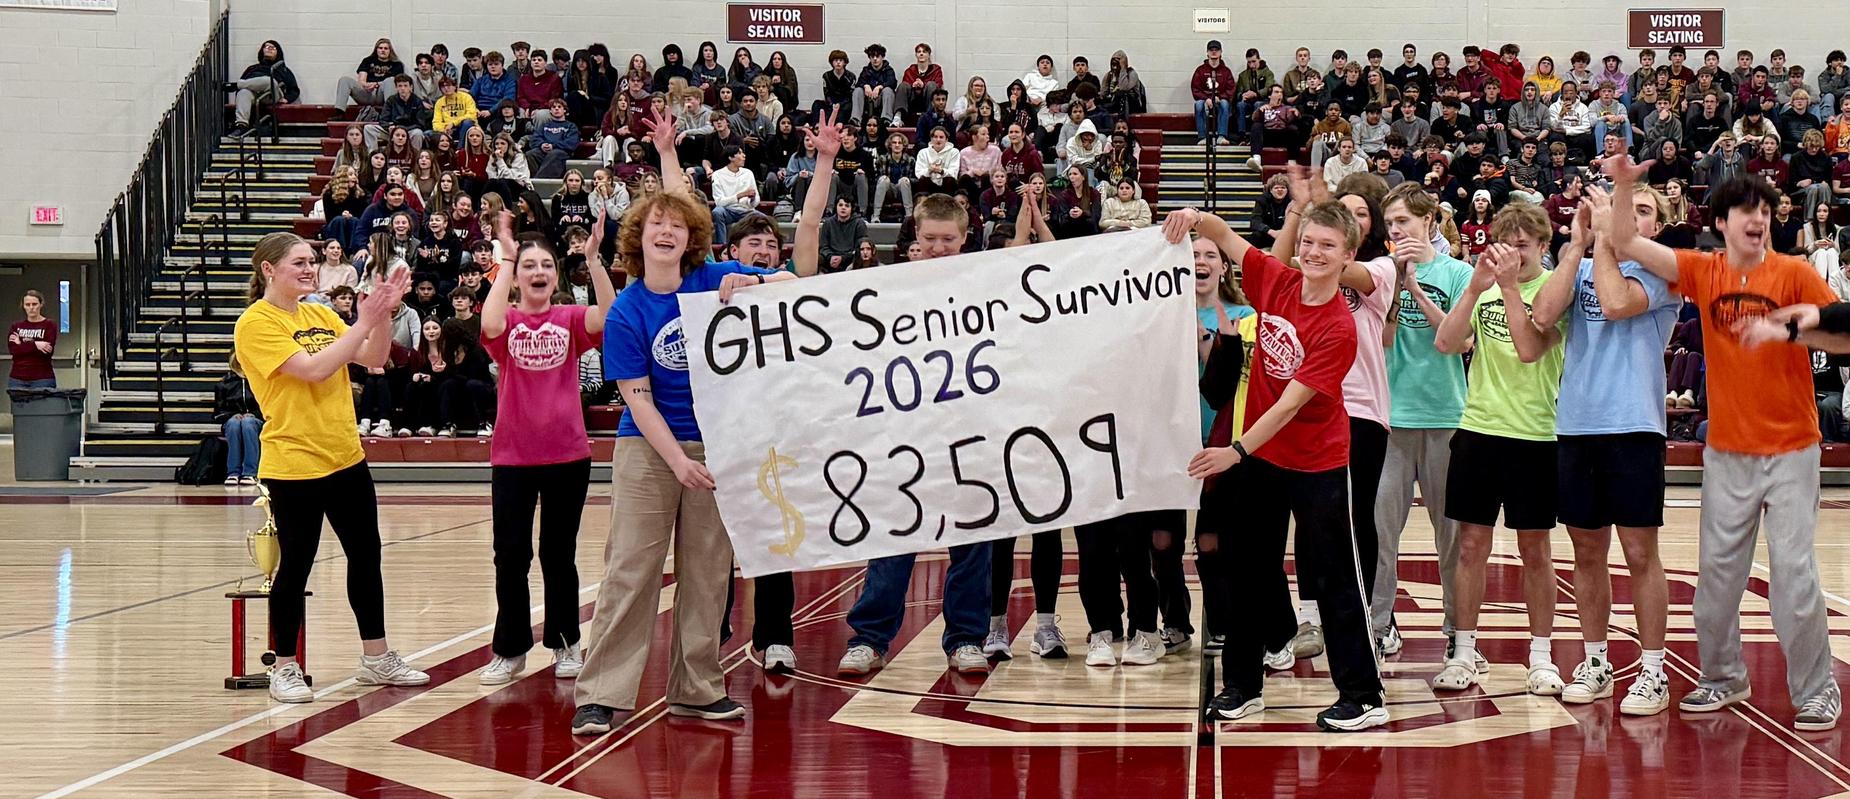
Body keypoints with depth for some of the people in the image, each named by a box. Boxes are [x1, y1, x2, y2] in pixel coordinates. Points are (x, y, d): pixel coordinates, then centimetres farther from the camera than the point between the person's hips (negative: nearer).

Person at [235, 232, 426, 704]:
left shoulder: (320, 315, 11)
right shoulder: (256, 324, -11)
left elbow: (372, 358, 5)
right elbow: (314, 368, -21)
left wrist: (383, 313, -10)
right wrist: (365, 321, -19)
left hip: (346, 458, 8)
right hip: (293, 465, -8)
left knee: (366, 555, 12)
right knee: (296, 564, -1)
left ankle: (376, 659, 24)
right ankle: (285, 669, 12)